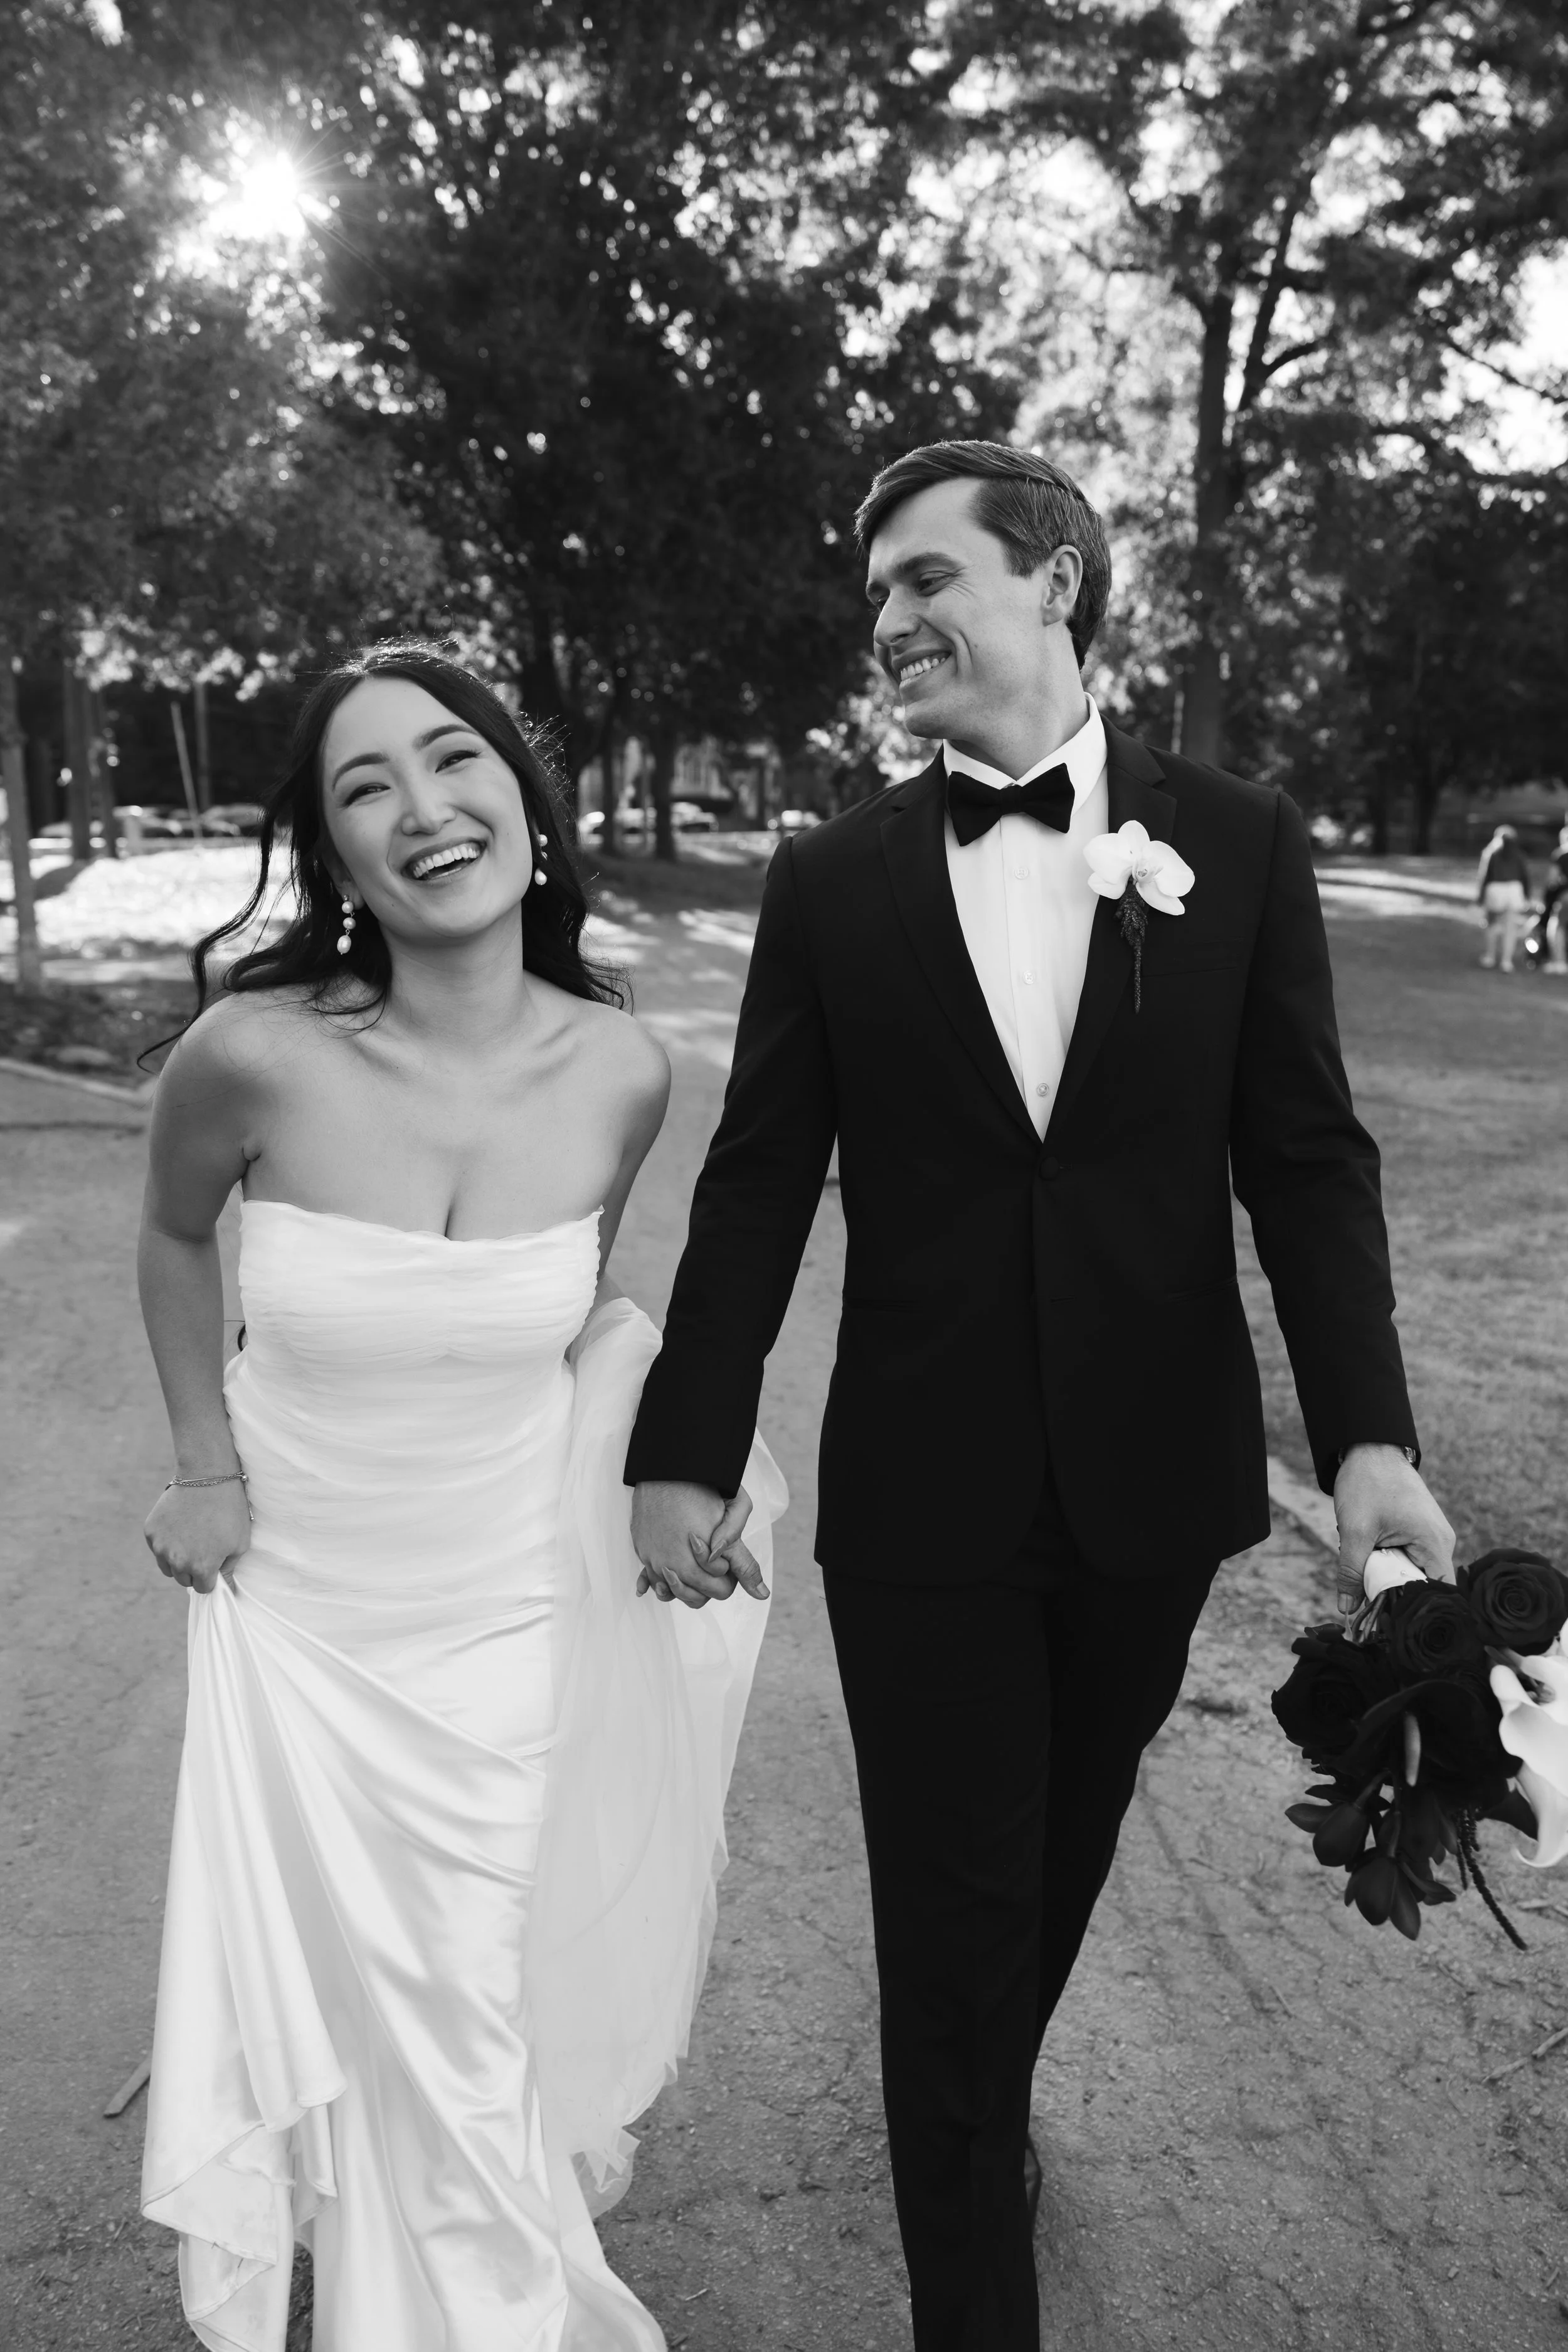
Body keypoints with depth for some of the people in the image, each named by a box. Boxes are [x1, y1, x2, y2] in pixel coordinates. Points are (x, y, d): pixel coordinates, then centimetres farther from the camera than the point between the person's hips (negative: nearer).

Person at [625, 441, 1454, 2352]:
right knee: (950, 1910, 9)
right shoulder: (832, 879, -2)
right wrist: (687, 1448, -3)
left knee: (1063, 1852, 22)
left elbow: (1306, 1158, -3)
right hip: (922, 1495, -1)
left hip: (1151, 1476, 2)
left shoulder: (1237, 842, -2)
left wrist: (1368, 1430, -12)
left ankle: (985, 2101, 53)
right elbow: (757, 1184, -2)